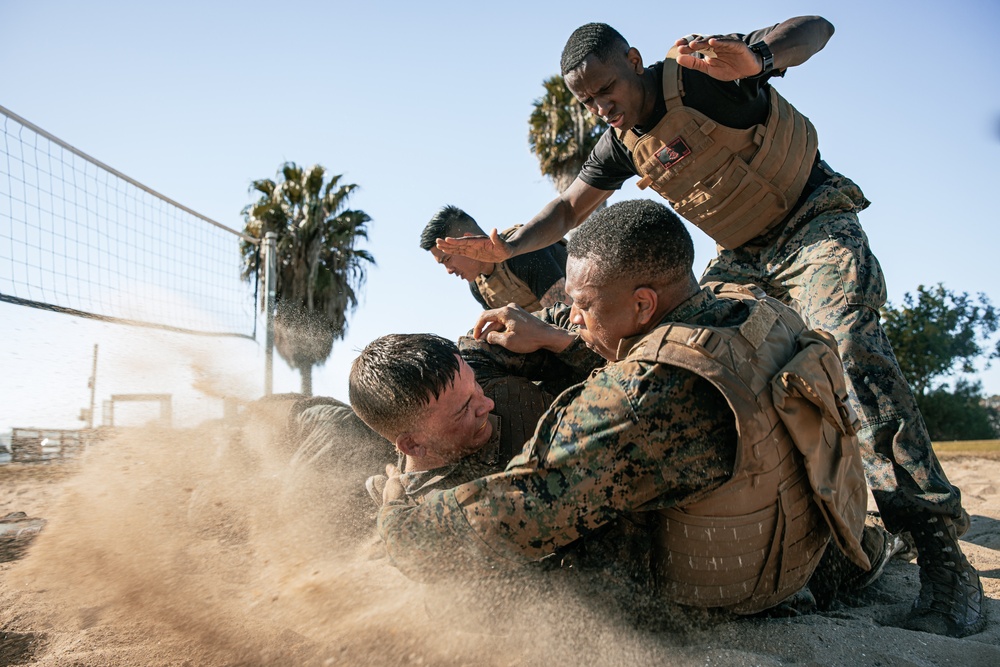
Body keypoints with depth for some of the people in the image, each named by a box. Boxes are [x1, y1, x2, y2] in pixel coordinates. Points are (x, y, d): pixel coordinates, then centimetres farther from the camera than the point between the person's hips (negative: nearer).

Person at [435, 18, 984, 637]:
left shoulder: (700, 75, -18)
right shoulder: (621, 145, 1)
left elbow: (815, 27, -25)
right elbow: (568, 209, 8)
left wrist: (755, 59, -48)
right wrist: (504, 247, -8)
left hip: (815, 225, -7)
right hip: (743, 256, 7)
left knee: (851, 346, -29)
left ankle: (940, 546, -27)